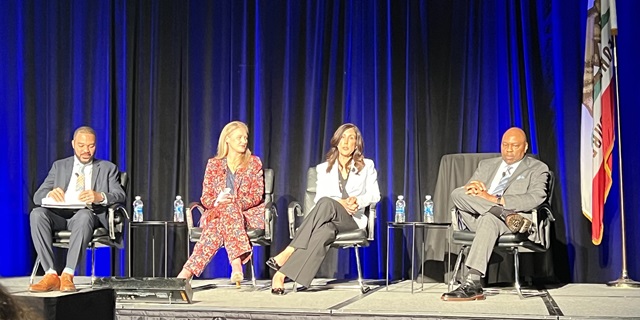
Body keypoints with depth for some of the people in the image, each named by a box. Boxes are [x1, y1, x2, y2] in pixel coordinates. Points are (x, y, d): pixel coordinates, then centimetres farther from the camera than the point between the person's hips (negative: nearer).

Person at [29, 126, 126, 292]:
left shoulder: (108, 168, 17)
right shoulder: (59, 166, 22)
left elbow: (120, 196, 1)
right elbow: (38, 196, 12)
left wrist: (100, 196, -23)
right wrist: (50, 194, -15)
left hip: (88, 215, -2)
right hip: (59, 215, 2)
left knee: (84, 215, -38)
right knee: (37, 213, -30)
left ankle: (68, 275, -39)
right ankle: (51, 275, -31)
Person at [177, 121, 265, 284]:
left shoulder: (254, 163, 8)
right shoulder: (214, 164, 11)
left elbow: (257, 196, 0)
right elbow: (206, 197, 7)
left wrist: (233, 202, -18)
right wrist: (217, 202, -18)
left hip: (248, 214, -1)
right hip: (217, 213, 1)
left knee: (218, 227, -35)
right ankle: (236, 263, -53)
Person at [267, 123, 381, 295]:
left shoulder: (367, 166, 16)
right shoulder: (324, 168, 18)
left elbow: (375, 195, 10)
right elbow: (319, 198, 6)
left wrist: (358, 201, -12)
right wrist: (340, 202, -14)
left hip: (352, 220, -1)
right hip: (328, 219, 1)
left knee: (326, 204, -39)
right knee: (324, 232, -42)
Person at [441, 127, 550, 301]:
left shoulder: (537, 168, 13)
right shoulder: (486, 165, 28)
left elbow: (536, 198, -7)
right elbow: (467, 192, 18)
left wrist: (496, 199, -18)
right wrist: (472, 188, -11)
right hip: (474, 218, 5)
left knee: (489, 219, -40)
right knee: (457, 193, -24)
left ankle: (472, 284, -50)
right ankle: (507, 215, -32)